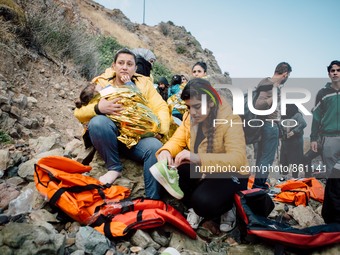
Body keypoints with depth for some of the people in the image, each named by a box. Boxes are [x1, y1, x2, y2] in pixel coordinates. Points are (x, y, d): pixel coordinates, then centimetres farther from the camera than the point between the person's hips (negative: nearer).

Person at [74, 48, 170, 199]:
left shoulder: (144, 83, 13)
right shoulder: (101, 83, 7)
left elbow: (161, 107, 2)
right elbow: (79, 113, -1)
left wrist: (161, 130, -18)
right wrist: (98, 108, -23)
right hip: (110, 137, 0)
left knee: (155, 147, -31)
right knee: (98, 121, -32)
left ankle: (152, 200, -21)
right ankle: (114, 168, -14)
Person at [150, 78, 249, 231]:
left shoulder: (231, 121, -25)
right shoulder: (190, 117, -5)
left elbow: (238, 159, -38)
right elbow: (178, 140, -1)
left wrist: (198, 158, -50)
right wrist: (166, 151, -27)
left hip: (229, 175, -6)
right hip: (201, 170, 6)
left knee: (203, 203, -33)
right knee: (170, 174, -22)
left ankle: (227, 207, 2)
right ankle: (194, 207, 1)